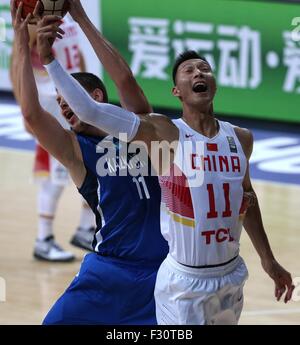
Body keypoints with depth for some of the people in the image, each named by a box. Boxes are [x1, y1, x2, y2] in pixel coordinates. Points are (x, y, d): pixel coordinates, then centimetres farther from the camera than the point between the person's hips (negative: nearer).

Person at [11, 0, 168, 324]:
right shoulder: (75, 149, 2)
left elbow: (125, 79, -10)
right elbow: (31, 114, -15)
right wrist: (23, 45, -15)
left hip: (162, 267, 0)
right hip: (109, 270, 0)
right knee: (57, 321, -1)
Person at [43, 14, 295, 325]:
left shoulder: (240, 139, 4)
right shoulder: (164, 133, -12)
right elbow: (90, 111, -19)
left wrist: (268, 260, 26)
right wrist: (50, 61, -21)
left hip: (231, 276, 5)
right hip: (184, 283, -5)